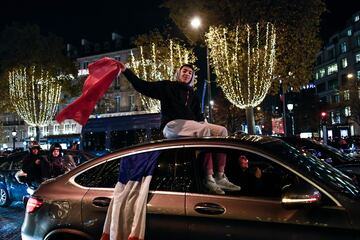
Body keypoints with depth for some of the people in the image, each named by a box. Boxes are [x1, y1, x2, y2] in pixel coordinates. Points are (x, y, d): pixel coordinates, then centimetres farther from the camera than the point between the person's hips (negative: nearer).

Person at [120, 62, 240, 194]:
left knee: (221, 130, -14)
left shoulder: (192, 94, 26)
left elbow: (198, 114, 16)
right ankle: (209, 178, -36)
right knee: (205, 130, -33)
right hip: (172, 125, -6)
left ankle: (220, 176, -21)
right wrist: (126, 70, -6)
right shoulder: (167, 86, 12)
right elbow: (142, 86, 3)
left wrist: (203, 122, -6)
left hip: (190, 126, 6)